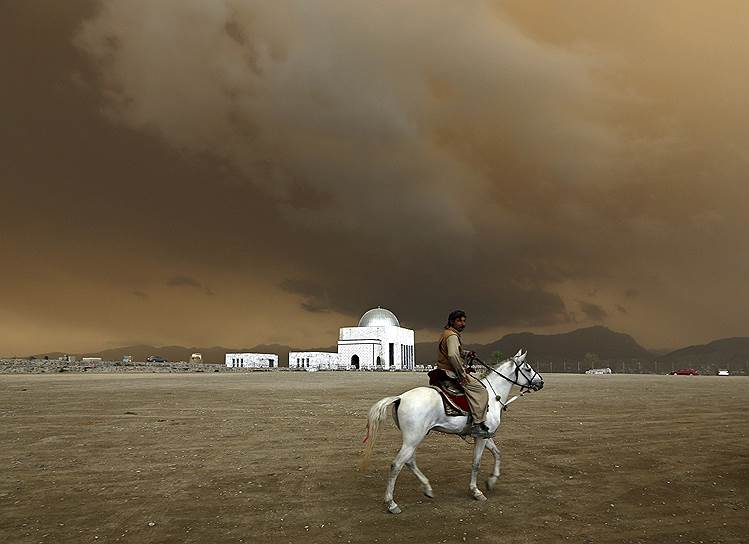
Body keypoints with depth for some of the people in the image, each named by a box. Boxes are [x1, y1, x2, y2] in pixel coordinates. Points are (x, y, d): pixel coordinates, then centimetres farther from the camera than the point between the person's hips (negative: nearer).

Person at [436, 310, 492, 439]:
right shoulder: (452, 336, -16)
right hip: (452, 373, -11)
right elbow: (453, 356, -31)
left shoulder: (446, 333, 17)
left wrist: (467, 353, 13)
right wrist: (462, 374, -24)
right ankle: (477, 426, -21)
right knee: (480, 391, -17)